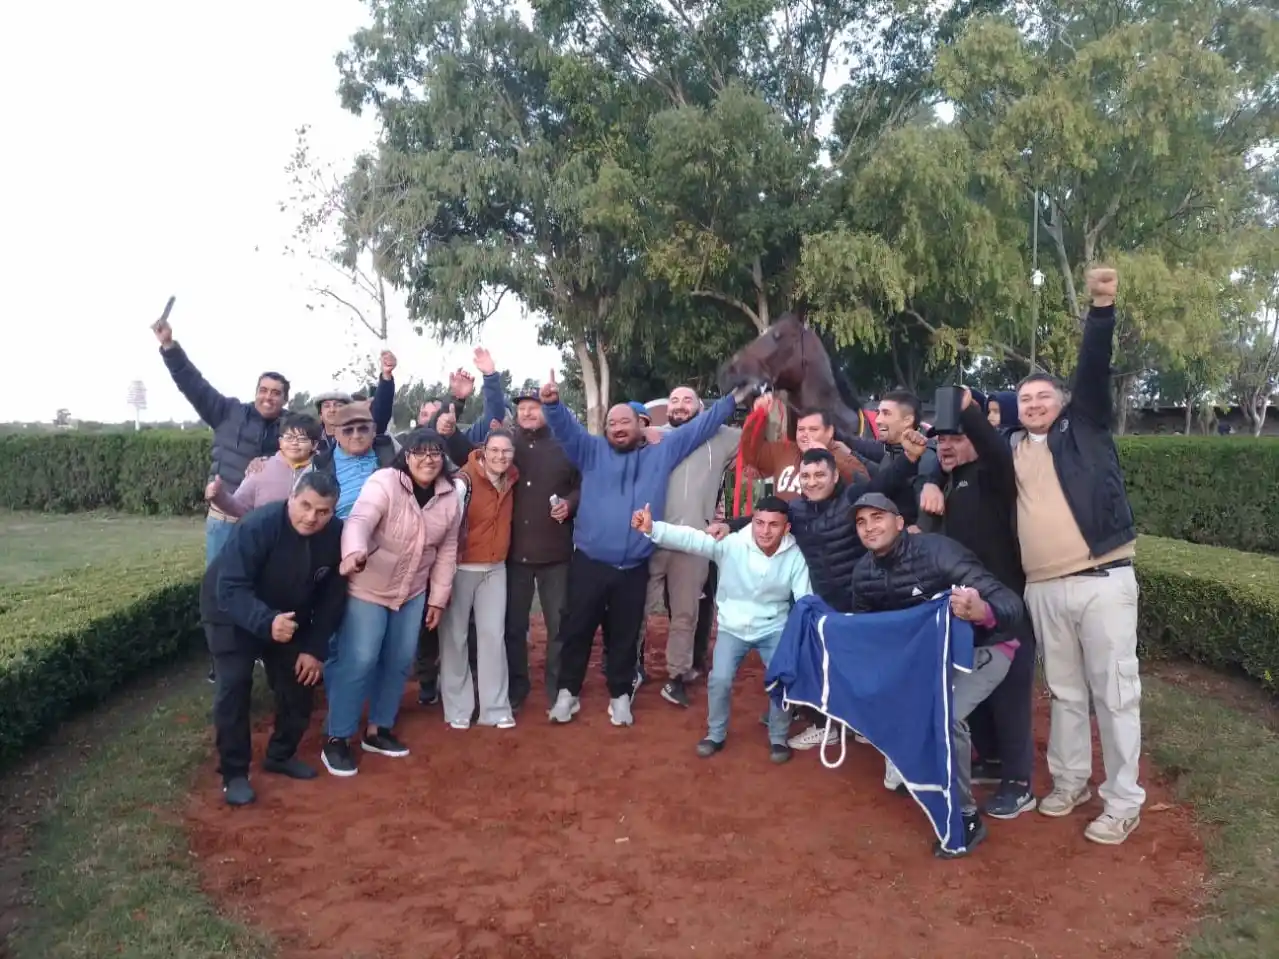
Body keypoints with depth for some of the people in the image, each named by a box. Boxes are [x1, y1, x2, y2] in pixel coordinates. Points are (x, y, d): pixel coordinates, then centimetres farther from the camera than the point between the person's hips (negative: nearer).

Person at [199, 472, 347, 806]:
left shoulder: (336, 536, -21)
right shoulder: (257, 527, -36)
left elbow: (332, 597, -10)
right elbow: (230, 589, -39)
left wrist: (315, 648, -12)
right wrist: (266, 622, -55)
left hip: (290, 617, 5)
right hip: (231, 613, -5)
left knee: (299, 682, 5)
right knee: (234, 685, -16)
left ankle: (281, 754, 27)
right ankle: (234, 772, 0)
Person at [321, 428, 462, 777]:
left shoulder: (450, 497, -3)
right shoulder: (383, 483, -20)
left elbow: (447, 550, 5)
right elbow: (358, 521, -37)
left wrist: (439, 597, 5)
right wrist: (353, 552, -58)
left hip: (412, 593, 6)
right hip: (367, 588, -5)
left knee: (399, 661, 11)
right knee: (359, 660, -8)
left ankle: (378, 729, 28)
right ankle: (336, 740, 7)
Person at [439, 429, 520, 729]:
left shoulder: (511, 478, 2)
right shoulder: (465, 479, -17)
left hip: (495, 568, 5)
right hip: (461, 567, -5)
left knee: (493, 635, 5)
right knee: (455, 636, 4)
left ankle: (496, 708, 13)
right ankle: (457, 709, 15)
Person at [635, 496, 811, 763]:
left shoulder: (795, 556, -15)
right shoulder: (731, 543, -20)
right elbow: (690, 538, -30)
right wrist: (652, 529, -45)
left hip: (774, 628, 0)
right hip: (733, 627, 0)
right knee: (720, 679, -14)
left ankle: (778, 738, 10)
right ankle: (715, 734, 13)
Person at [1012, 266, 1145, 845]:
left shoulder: (1082, 426, 5)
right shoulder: (1012, 449, 12)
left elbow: (1093, 369, -8)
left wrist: (1102, 308, -20)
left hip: (1102, 581, -3)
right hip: (1043, 589, 4)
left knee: (1114, 693, 3)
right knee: (1065, 692, 16)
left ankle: (1123, 801, 16)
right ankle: (1070, 781, 31)